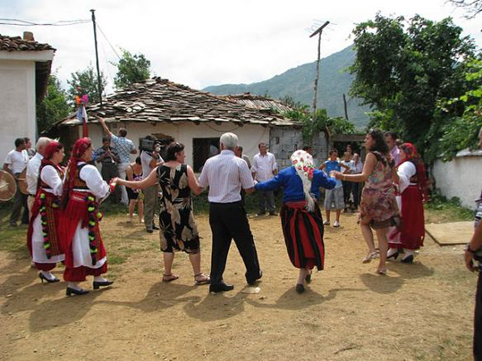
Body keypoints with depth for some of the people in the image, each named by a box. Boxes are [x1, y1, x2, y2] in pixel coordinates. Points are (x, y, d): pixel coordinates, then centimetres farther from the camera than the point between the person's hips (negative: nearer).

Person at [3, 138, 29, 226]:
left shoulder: (25, 152, 13)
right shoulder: (11, 154, -7)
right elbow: (5, 167, -7)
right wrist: (13, 176, -15)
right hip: (18, 178, -6)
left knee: (27, 199, 8)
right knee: (18, 200, -8)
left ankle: (25, 219, 18)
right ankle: (13, 220, 2)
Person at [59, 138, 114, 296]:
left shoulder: (71, 167, 9)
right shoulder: (89, 169, -16)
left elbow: (65, 189, 15)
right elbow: (101, 191, -13)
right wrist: (112, 185, 5)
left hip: (71, 210, 10)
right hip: (84, 212, -9)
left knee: (80, 245, 15)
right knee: (82, 246, -1)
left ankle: (98, 278, 27)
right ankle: (72, 284, 6)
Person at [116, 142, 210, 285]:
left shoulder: (159, 170, 0)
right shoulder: (186, 169, -11)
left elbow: (141, 185, 6)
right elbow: (197, 190, -10)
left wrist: (121, 181, 17)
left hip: (166, 212, 4)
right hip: (183, 212, -4)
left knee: (168, 242, 16)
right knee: (192, 243, 4)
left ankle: (167, 274, 23)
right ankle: (198, 276, 8)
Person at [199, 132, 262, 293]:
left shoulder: (210, 162, 1)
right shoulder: (240, 163, -10)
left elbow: (201, 185, 11)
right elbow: (249, 189, -9)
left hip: (214, 207, 4)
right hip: (233, 207, -4)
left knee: (219, 243, 11)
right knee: (245, 241, 14)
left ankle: (216, 281, 14)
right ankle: (253, 274, 30)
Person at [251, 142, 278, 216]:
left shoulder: (271, 156, 5)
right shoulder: (255, 157, 6)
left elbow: (274, 167, 7)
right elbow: (253, 169, 8)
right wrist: (253, 179, 4)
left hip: (269, 179, -1)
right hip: (260, 180, 1)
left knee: (270, 196, -3)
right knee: (261, 196, 6)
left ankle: (272, 210, 2)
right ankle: (262, 210, 16)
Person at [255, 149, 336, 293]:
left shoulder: (285, 173, 1)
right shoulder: (316, 174, 7)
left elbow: (270, 185, -2)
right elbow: (330, 184, 20)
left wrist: (255, 186, 13)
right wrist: (333, 178, 42)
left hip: (290, 213, 0)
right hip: (310, 213, 0)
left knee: (296, 243, 15)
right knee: (309, 243, 7)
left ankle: (305, 271, 31)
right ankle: (301, 279, 2)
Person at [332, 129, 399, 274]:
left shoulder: (372, 155, -10)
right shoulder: (388, 156, 10)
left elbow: (364, 176, -23)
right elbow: (396, 179, 18)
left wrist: (343, 177, -28)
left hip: (373, 195, -5)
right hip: (388, 197, 6)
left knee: (364, 223, 19)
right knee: (382, 232, 9)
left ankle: (371, 250, 1)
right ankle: (382, 265, 8)